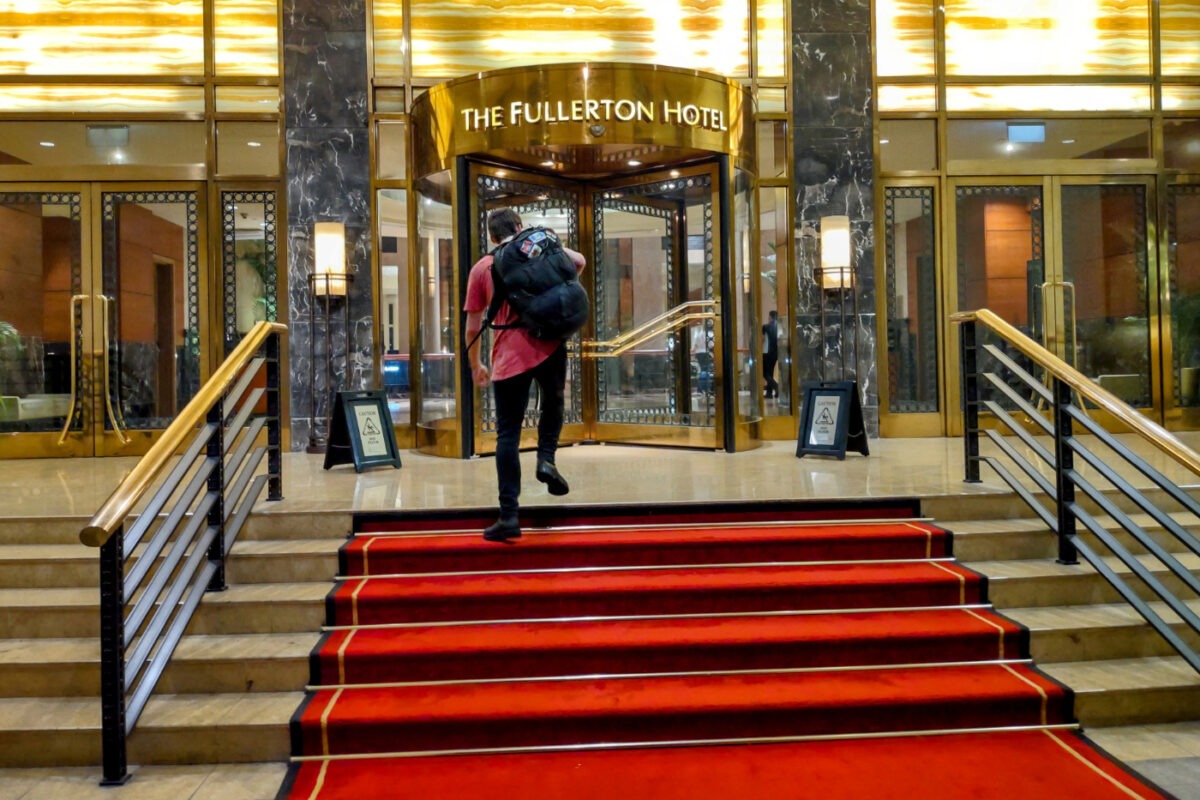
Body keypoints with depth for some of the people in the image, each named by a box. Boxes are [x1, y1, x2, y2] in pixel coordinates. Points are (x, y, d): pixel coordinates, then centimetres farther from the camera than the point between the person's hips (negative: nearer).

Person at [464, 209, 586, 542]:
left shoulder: (481, 268, 8)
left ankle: (509, 515, -1)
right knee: (552, 404, 29)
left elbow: (472, 326, 7)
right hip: (549, 347, 1)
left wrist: (475, 364, 19)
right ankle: (546, 458, 5)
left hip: (508, 358, 0)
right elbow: (578, 261, -4)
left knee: (508, 434, 3)